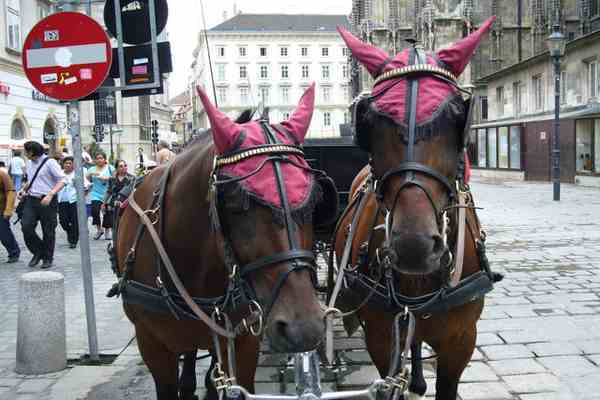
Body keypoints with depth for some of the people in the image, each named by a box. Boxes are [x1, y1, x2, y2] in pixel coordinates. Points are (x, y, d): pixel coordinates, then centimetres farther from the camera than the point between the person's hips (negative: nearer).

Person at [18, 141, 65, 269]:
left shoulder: (50, 162, -9)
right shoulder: (30, 164, 13)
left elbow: (62, 181, -14)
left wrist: (50, 194, -24)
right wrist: (23, 190, 11)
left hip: (47, 201, -6)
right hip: (31, 200, 6)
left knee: (48, 232, 2)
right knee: (26, 227, -6)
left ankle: (47, 258, 18)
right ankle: (38, 252, 14)